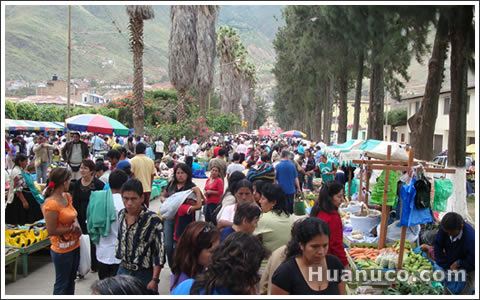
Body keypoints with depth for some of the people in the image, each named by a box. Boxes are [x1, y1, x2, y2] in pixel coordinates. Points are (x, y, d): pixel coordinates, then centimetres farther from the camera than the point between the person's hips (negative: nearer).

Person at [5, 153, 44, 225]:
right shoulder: (17, 172, -21)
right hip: (20, 198, -10)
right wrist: (24, 201, -25)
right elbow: (18, 190, -24)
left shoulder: (21, 170, 9)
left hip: (27, 197, 10)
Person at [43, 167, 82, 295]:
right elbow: (51, 231, -21)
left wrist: (76, 223, -7)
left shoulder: (67, 196, 1)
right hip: (62, 250, -8)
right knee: (62, 284, 9)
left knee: (71, 280, 23)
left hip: (74, 245, 8)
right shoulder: (51, 204, -23)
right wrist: (72, 229, -16)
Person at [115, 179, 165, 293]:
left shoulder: (153, 220, -19)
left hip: (144, 274, -5)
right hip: (123, 270, 6)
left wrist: (155, 280, -18)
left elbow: (159, 252, -17)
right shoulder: (121, 214, 1)